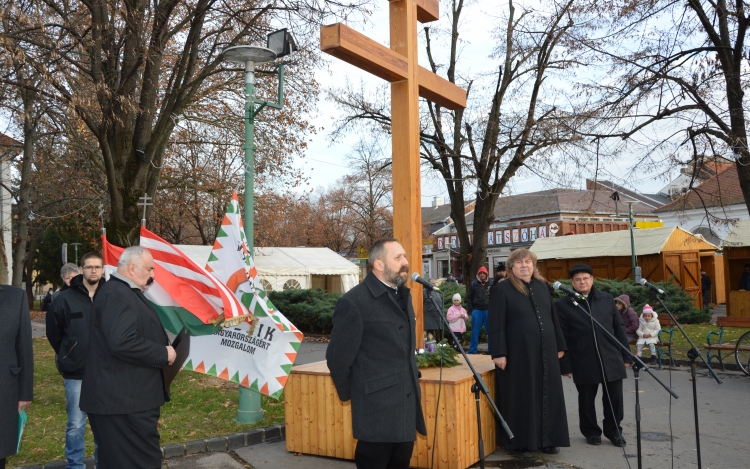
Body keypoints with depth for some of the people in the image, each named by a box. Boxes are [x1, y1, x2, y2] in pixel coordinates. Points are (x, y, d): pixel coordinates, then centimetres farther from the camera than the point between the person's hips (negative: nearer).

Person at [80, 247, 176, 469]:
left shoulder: (124, 292, 18)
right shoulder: (117, 294, -18)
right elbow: (122, 342, -29)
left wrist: (162, 350, 13)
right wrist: (163, 353, -17)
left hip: (125, 396, 11)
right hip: (124, 400, -11)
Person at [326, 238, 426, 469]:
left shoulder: (403, 295, 11)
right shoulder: (354, 302, -15)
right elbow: (337, 357, -10)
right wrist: (351, 396, -1)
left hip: (407, 404, 7)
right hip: (377, 409, -7)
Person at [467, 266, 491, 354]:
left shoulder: (491, 284, 3)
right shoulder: (474, 284, 6)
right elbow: (469, 297, 8)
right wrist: (471, 309, 0)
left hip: (488, 310, 0)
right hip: (477, 310, 0)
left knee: (490, 330, 4)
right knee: (475, 331, 4)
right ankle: (472, 350, 11)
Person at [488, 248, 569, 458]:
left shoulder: (542, 286, 11)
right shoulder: (502, 289, -6)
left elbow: (553, 318, 16)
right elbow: (496, 325, -10)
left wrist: (560, 345, 14)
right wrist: (499, 353, -16)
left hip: (545, 352, 6)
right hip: (518, 354, -5)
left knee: (547, 396, 11)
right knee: (520, 398, 2)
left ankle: (546, 439, 24)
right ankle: (519, 442, 13)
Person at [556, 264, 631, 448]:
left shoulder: (607, 299, 7)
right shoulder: (563, 305, -3)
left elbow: (619, 328, 10)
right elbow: (562, 338, -4)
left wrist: (625, 355, 7)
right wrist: (566, 365, -6)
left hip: (611, 359, 2)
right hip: (584, 362, -2)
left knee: (615, 397, 7)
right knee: (586, 399, 9)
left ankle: (614, 430, 27)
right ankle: (591, 431, 28)